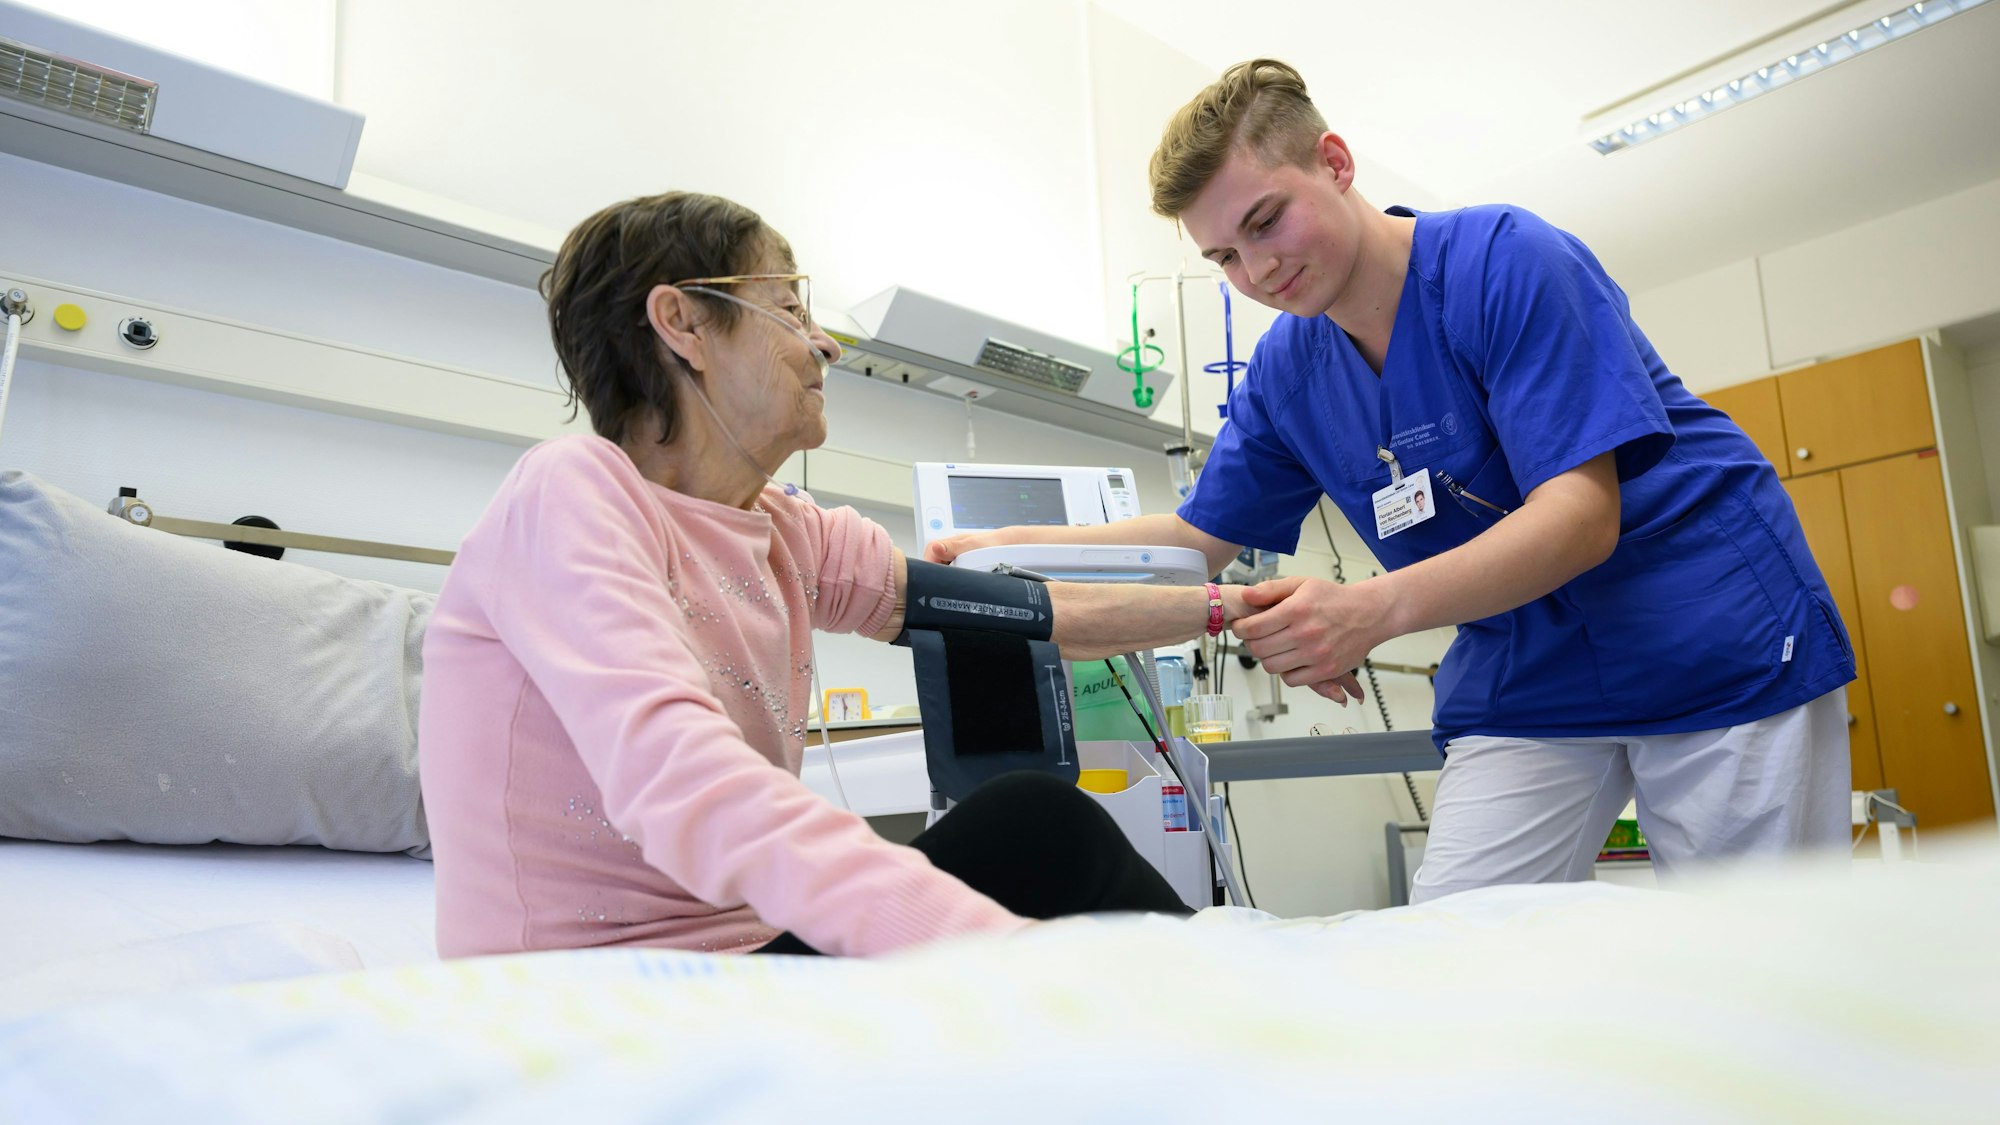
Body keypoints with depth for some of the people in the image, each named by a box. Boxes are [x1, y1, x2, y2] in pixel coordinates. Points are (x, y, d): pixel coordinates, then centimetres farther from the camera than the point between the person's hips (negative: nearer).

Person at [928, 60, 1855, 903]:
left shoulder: (1506, 260, -18)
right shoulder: (1285, 369, 0)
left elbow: (1583, 514, -25)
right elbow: (1199, 535, 7)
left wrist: (1378, 608, -41)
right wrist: (1001, 551, -6)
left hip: (1719, 648, -4)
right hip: (1520, 682, 4)